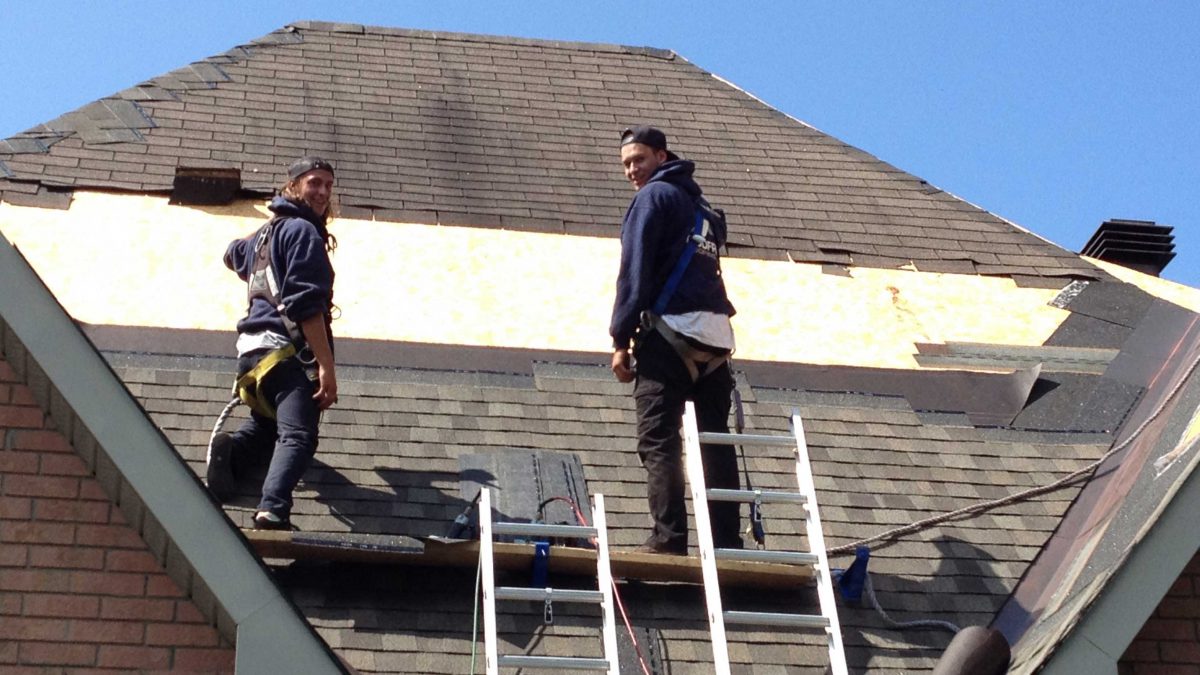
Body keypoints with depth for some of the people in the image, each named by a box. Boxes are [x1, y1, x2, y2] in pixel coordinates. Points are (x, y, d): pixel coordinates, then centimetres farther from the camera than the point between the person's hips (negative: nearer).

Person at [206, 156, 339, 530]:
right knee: (298, 436, -23)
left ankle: (231, 447, 0)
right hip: (288, 349, -9)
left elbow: (234, 254, 50)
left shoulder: (266, 232, 25)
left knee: (270, 423, 30)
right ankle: (273, 510, -45)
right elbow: (306, 303, -15)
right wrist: (327, 365, -18)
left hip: (253, 346, 9)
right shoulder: (303, 231, -4)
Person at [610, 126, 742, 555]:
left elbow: (634, 270, -6)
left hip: (670, 331, -7)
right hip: (716, 335, 7)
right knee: (716, 440, 5)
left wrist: (621, 339, -7)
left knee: (658, 440, -8)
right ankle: (727, 542, 0)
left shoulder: (654, 196, 2)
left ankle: (669, 538, -16)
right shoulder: (702, 207, 26)